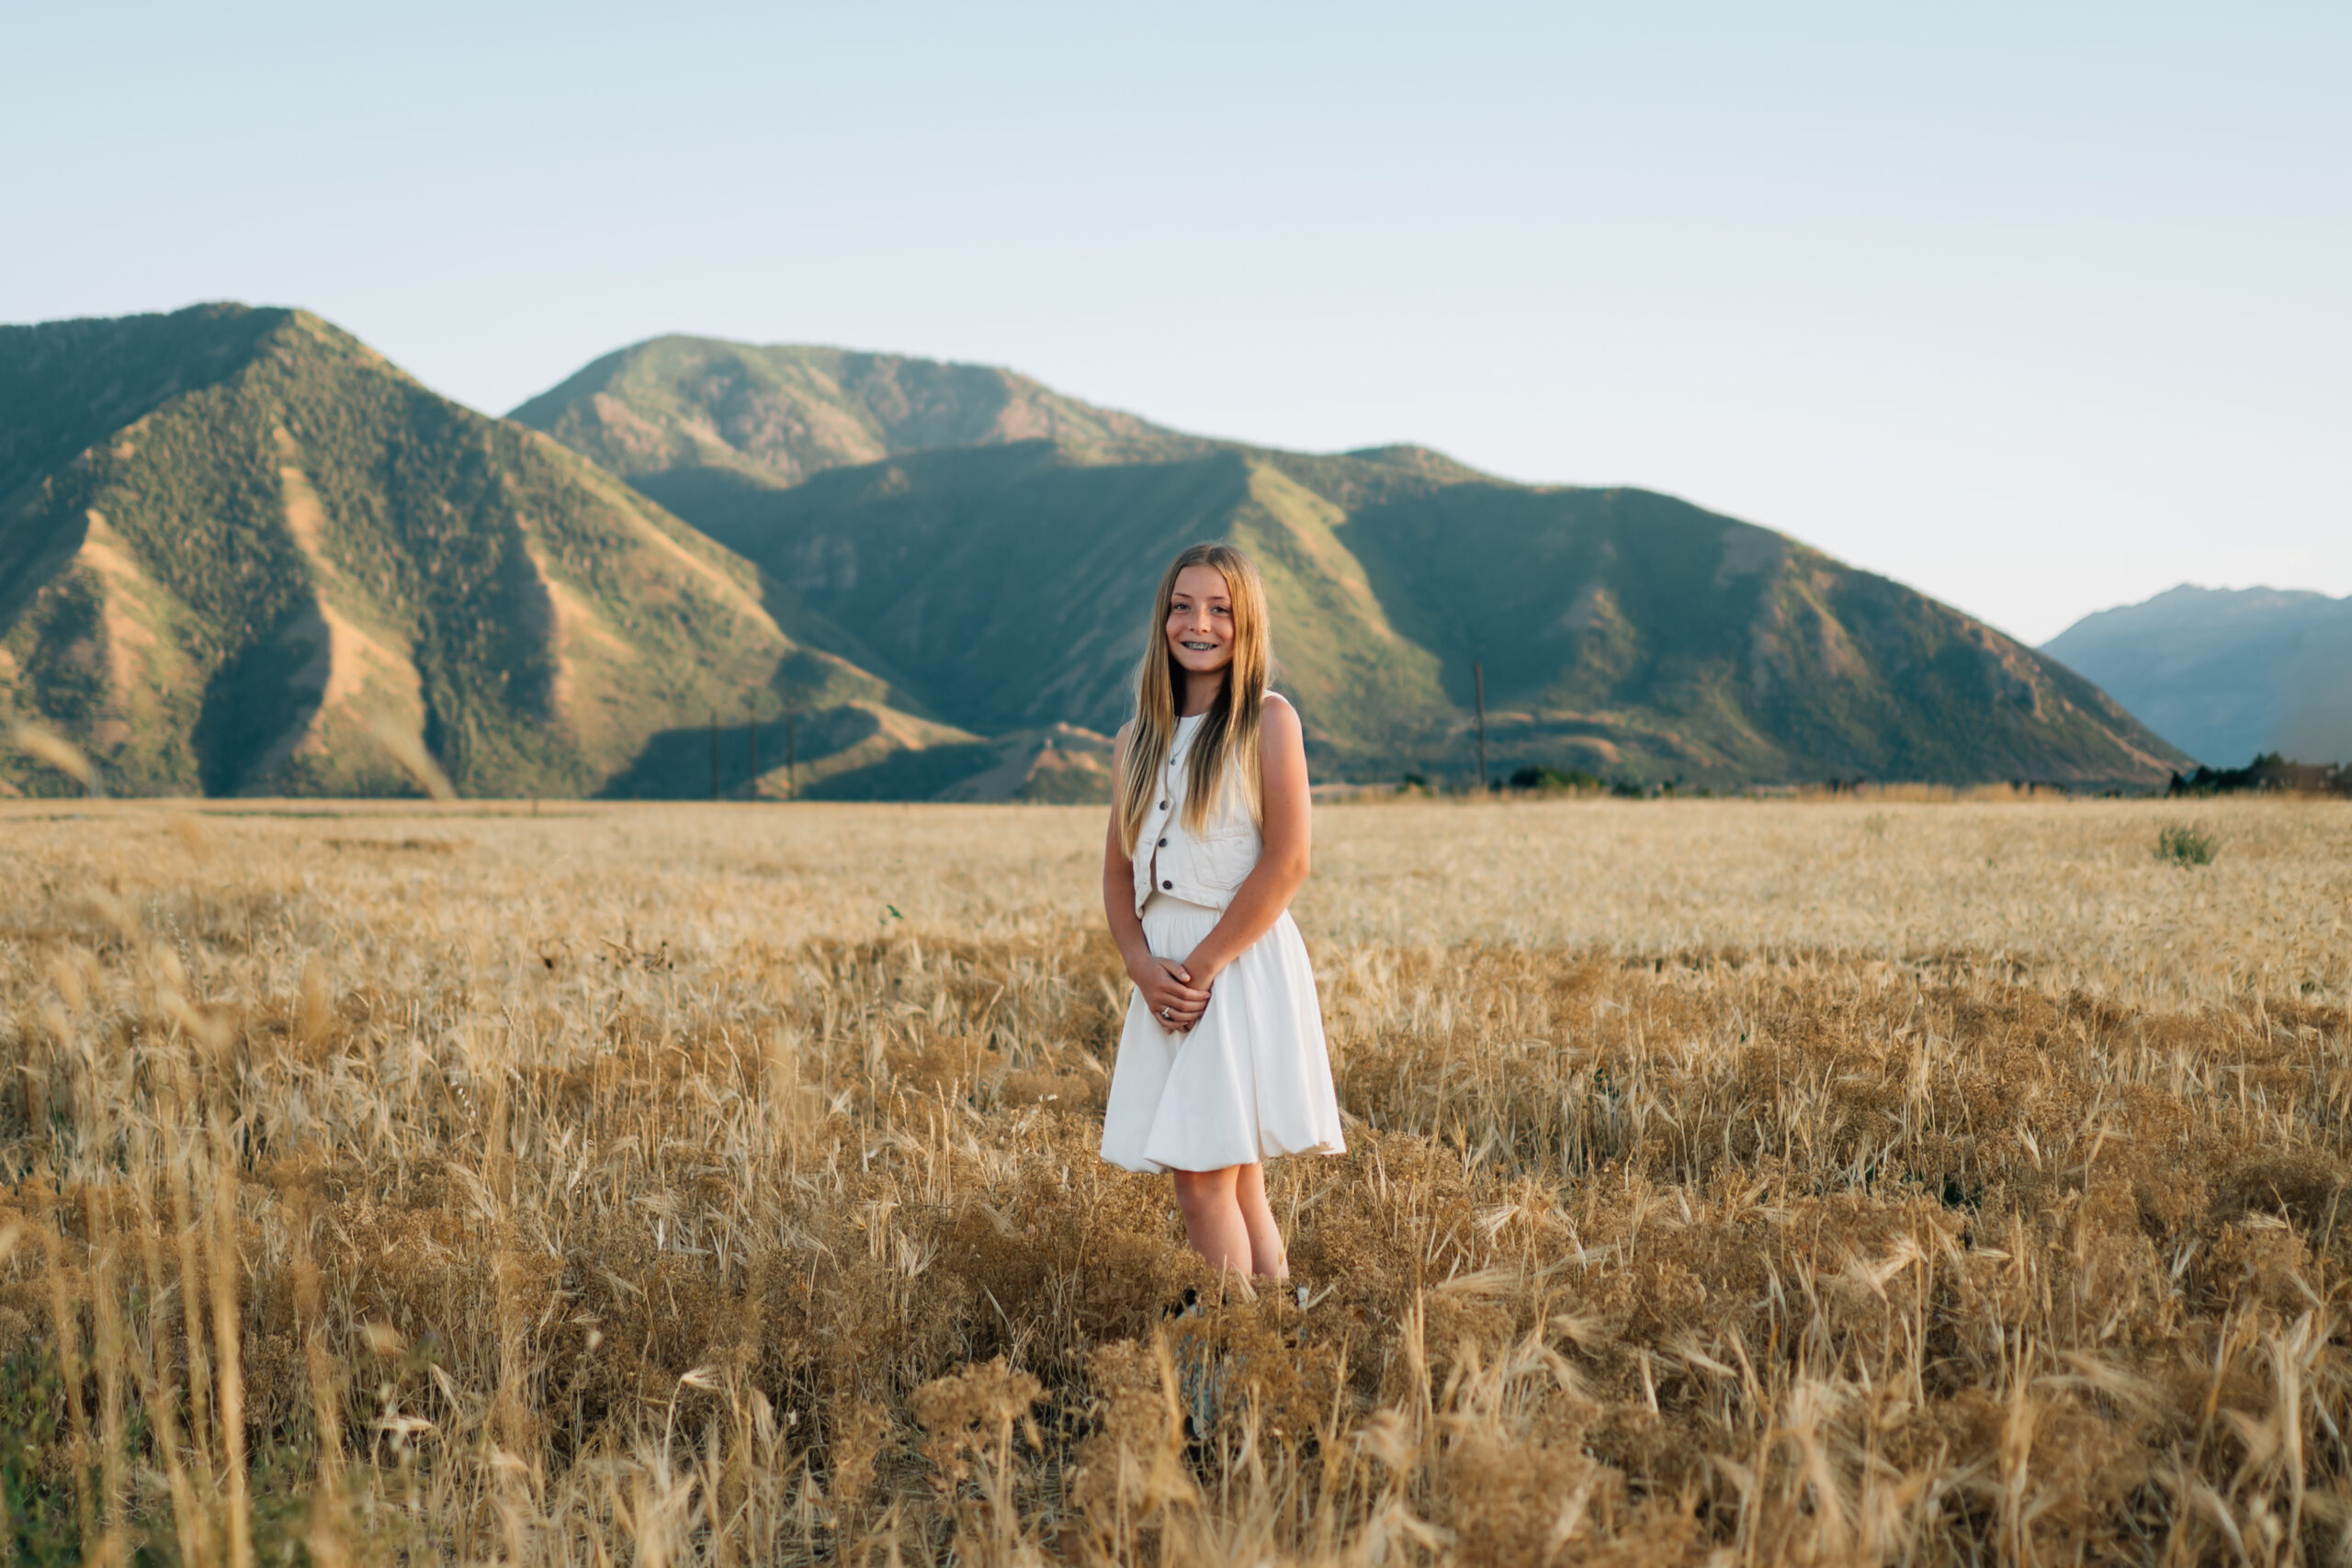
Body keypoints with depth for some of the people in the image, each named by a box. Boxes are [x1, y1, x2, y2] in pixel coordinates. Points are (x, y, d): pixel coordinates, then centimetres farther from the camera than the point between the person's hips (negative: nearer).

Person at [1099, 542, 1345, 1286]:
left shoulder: (1268, 720, -3)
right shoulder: (1140, 738, 14)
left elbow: (1287, 862, -11)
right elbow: (1118, 871, 12)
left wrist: (1202, 965, -14)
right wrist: (1143, 965, -6)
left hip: (1241, 966, -6)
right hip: (1167, 972, 6)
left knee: (1208, 1175, -9)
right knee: (1232, 1182, 9)